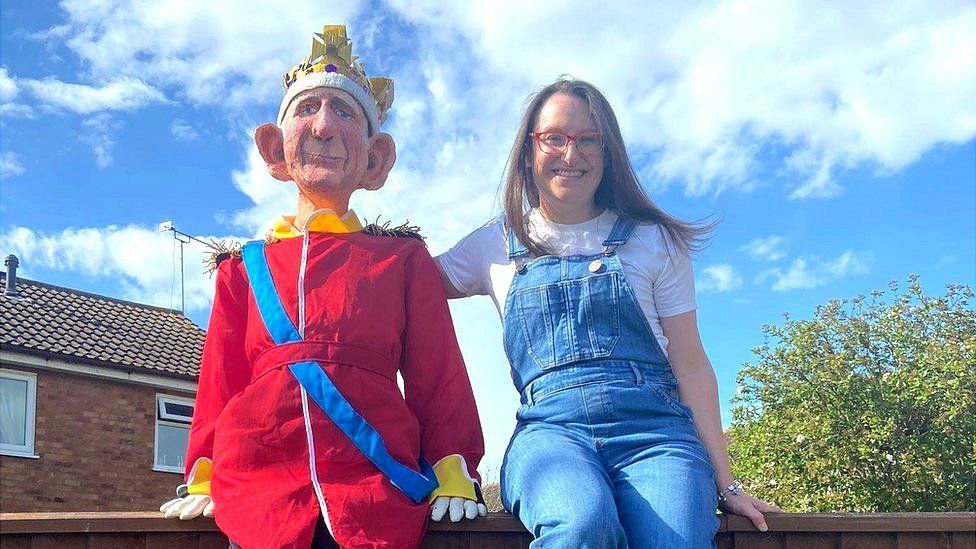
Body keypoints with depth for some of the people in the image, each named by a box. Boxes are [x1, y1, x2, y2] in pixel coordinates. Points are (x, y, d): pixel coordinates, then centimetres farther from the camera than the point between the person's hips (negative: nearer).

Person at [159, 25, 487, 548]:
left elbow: (438, 377, 10)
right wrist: (202, 479, 6)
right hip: (258, 491, 1)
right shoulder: (245, 268, 19)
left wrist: (454, 472, -2)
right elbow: (220, 383, 17)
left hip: (377, 496, -1)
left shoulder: (403, 260, 14)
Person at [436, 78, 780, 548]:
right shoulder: (497, 245, 18)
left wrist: (725, 484, 7)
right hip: (550, 428, 0)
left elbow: (690, 366, 11)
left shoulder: (655, 241, 14)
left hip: (655, 427, 1)